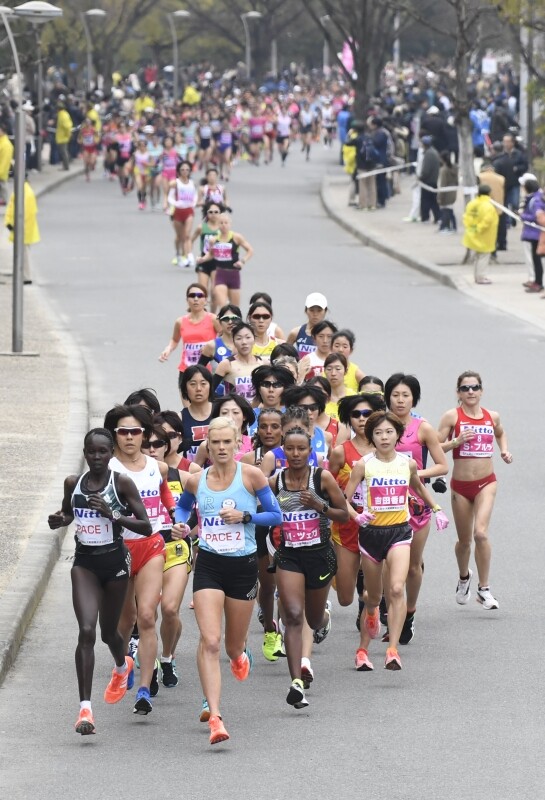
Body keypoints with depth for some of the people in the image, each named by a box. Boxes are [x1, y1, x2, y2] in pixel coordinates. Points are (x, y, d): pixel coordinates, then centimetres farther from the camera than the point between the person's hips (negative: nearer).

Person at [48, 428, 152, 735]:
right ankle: (85, 708, -15)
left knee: (108, 632, 15)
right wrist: (59, 520, -2)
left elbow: (146, 527, -10)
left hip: (115, 562, -2)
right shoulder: (73, 483, 2)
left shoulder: (122, 483, -9)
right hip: (85, 563, 2)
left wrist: (113, 514, -24)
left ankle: (122, 667, 54)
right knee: (86, 631, -14)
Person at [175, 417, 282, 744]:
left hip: (243, 566, 0)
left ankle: (241, 654, 54)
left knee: (234, 647, 12)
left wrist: (245, 516, -15)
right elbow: (183, 507, 23)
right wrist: (180, 523, 1)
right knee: (210, 641, -17)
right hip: (209, 566, 0)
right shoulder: (196, 481, 2)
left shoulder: (251, 475, -5)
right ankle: (214, 716, -19)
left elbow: (276, 515, 0)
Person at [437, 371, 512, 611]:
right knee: (464, 540, 12)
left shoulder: (492, 417, 5)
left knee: (481, 532, -20)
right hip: (460, 484, 0)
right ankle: (464, 577, 44)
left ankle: (484, 589, -9)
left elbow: (500, 433, 28)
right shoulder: (452, 417, -5)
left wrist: (504, 450, 10)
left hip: (486, 483, 0)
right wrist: (456, 442, -23)